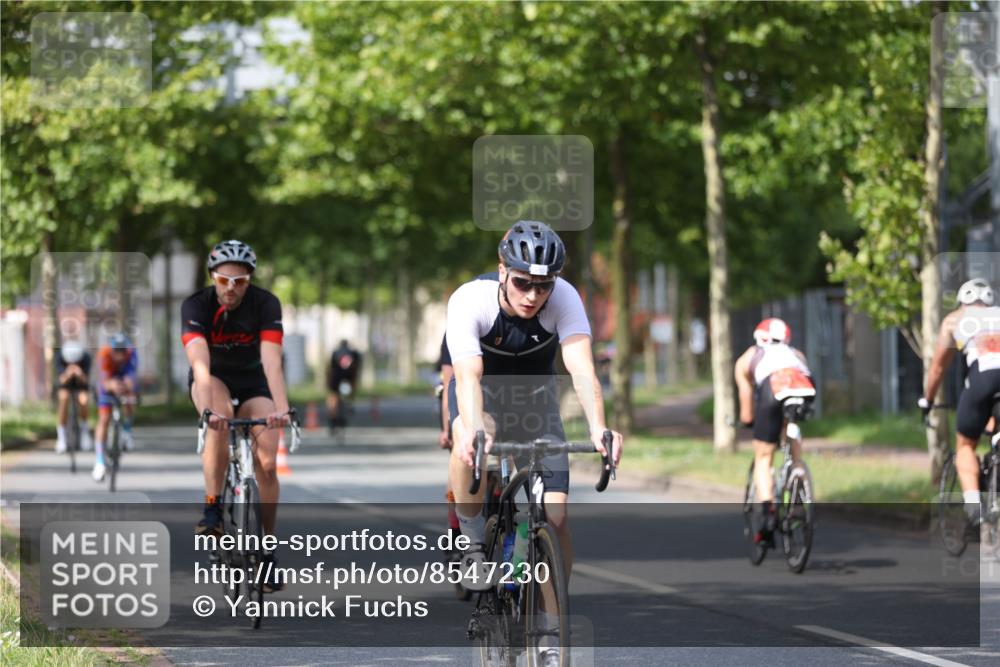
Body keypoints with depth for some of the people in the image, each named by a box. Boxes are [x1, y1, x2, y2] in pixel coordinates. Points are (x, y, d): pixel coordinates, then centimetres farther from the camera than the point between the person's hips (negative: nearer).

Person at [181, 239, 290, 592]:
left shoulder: (265, 304, -25)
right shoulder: (196, 306, -27)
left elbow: (271, 360, -37)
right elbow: (199, 362, -40)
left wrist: (281, 407, -52)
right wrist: (207, 409, -56)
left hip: (252, 381, 1)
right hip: (212, 379, -1)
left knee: (266, 464, -13)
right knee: (220, 417, -36)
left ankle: (266, 551, 0)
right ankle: (213, 511, -28)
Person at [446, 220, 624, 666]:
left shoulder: (564, 299, -27)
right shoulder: (469, 300, -31)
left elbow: (582, 369, -39)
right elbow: (468, 376, -43)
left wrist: (598, 429, -56)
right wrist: (474, 431, -62)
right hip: (482, 392, -2)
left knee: (556, 517, -9)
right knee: (469, 446, -39)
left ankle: (551, 628, 6)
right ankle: (475, 543, -16)